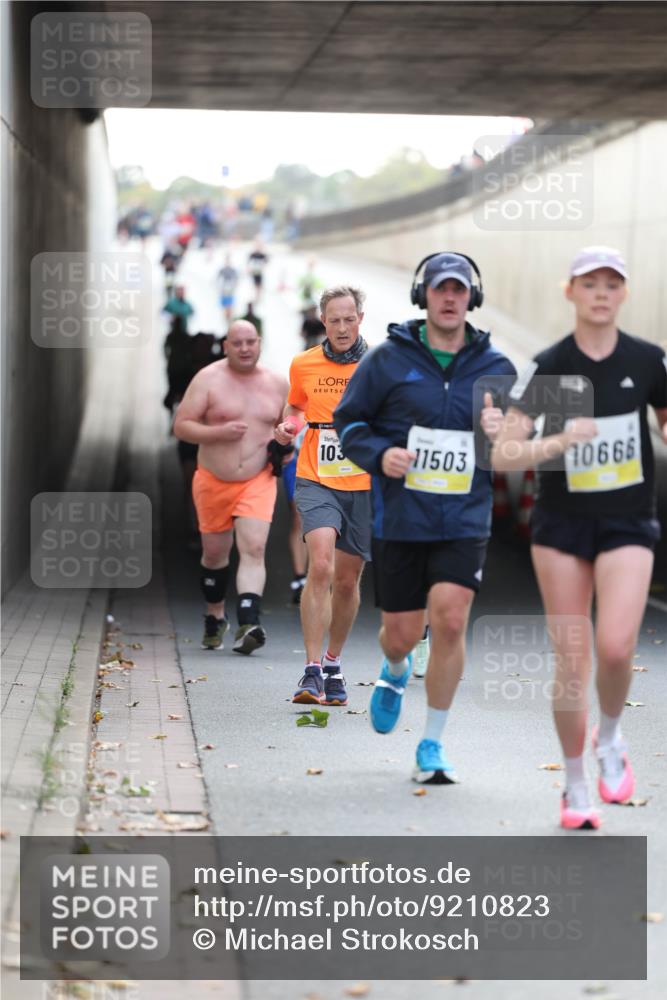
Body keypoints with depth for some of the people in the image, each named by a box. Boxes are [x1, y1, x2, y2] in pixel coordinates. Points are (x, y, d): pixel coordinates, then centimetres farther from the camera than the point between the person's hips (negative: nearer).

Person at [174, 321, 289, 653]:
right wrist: (220, 432, -22)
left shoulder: (277, 384, 4)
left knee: (253, 550, -17)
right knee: (214, 553, 13)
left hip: (257, 482, 0)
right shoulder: (208, 379, -5)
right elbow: (181, 426, -8)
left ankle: (248, 625, -28)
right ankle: (215, 617, 36)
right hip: (213, 481, 0)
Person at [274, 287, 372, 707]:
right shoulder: (303, 365, 3)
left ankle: (334, 664, 31)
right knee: (320, 566, -22)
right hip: (317, 481, -1)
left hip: (365, 486, 1)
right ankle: (312, 672, -21)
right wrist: (289, 425, 1)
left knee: (347, 580, 9)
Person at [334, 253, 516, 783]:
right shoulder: (389, 359, -2)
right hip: (399, 519, 0)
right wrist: (379, 454, -14)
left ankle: (432, 745, 2)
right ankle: (395, 670, 46)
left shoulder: (496, 366, 4)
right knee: (402, 634, 5)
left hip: (465, 521, 1)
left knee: (450, 623, -14)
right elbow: (348, 420, 5)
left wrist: (501, 435, -11)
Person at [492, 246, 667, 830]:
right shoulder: (548, 367, -6)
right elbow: (502, 456, -11)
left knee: (615, 647, -19)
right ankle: (576, 788, 17)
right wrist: (557, 442, -26)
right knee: (572, 660, 0)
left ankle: (610, 739, 12)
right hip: (561, 524, 0)